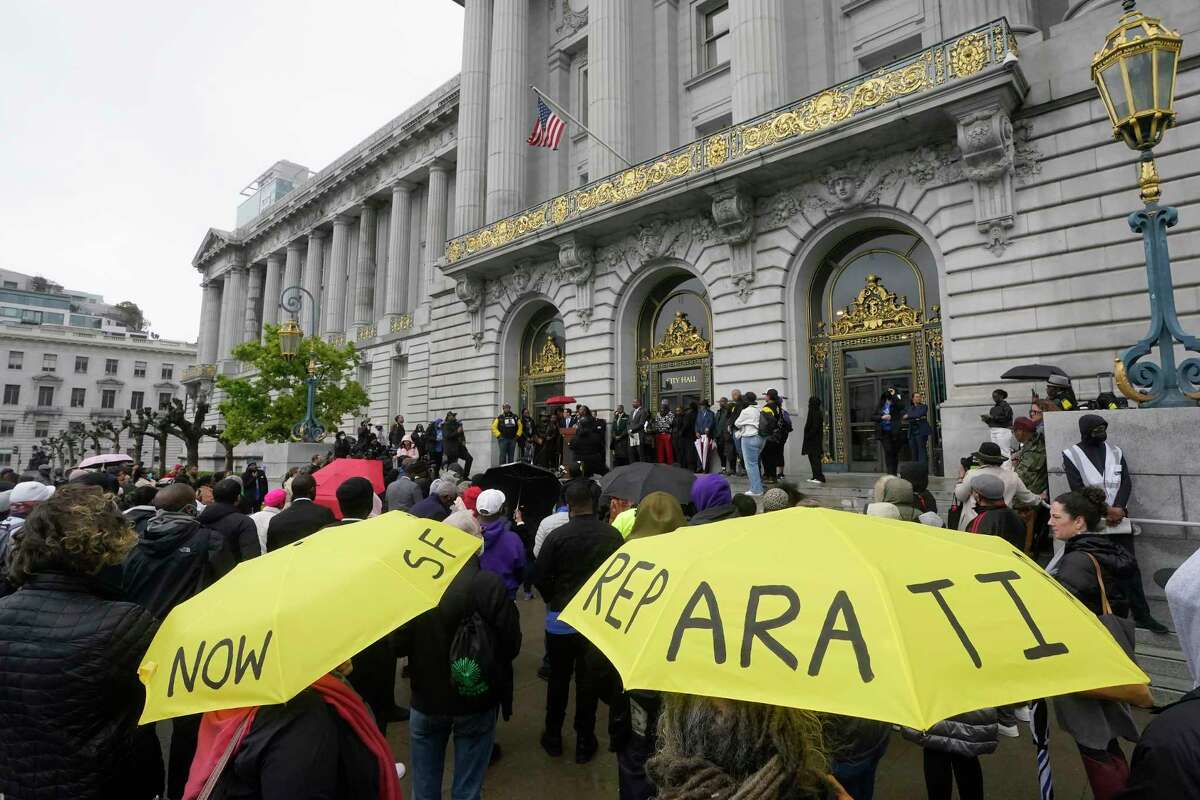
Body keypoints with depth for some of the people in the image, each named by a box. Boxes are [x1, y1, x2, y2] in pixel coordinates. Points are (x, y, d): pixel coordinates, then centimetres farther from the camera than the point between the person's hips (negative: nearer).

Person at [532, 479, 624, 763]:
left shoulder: (557, 536, -16)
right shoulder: (612, 535, -12)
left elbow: (540, 577, -12)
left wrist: (554, 600, 8)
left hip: (560, 619, -1)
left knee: (558, 679, 17)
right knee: (588, 681, 15)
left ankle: (553, 737, 32)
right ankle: (584, 742, 25)